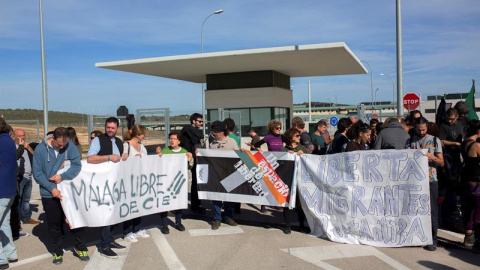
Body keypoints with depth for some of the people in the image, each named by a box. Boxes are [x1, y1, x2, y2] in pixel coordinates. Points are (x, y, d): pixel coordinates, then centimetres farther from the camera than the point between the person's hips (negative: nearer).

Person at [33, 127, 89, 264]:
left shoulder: (70, 145, -8)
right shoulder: (40, 149, -9)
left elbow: (77, 165, -10)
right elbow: (37, 173, -9)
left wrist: (62, 176, -22)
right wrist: (51, 188, -17)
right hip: (49, 194, 0)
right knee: (54, 224, 10)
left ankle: (80, 247, 24)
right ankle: (57, 252, 26)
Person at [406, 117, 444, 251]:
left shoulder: (435, 141, 5)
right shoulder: (410, 141, 11)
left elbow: (441, 163, 2)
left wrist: (433, 157, -17)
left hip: (430, 180, -2)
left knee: (431, 210, -2)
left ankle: (432, 239, 5)